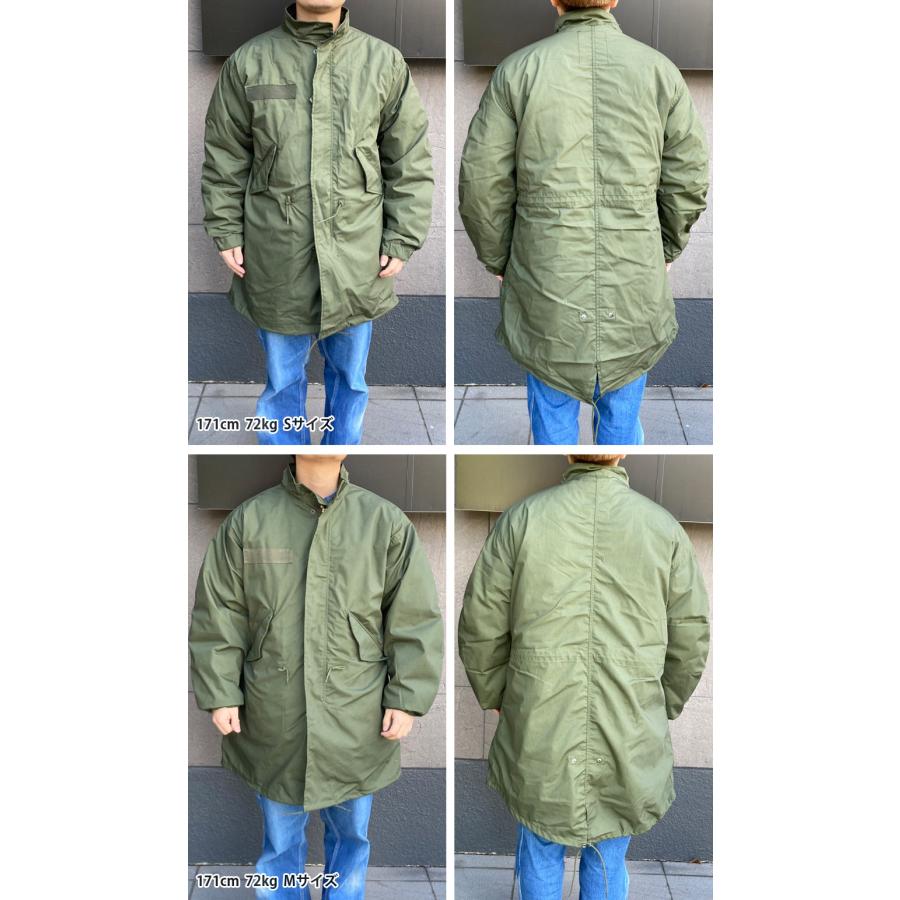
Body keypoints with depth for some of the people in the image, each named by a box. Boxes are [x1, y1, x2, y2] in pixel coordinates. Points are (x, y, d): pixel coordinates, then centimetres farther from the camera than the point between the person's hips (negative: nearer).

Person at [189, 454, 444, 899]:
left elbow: (415, 620, -2)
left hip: (357, 722, 0)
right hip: (274, 719, 0)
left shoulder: (386, 522, -4)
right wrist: (220, 693, -1)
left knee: (351, 831, 16)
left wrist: (407, 699, -6)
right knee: (280, 835, 14)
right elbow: (219, 616, 2)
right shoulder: (248, 521, -3)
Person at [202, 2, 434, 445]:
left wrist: (401, 242, -2)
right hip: (278, 262, 0)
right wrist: (226, 234, 2)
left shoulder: (386, 63, -1)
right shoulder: (248, 62, -1)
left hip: (357, 261, 1)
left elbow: (410, 163, 2)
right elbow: (225, 158, 6)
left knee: (350, 376, 15)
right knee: (282, 378, 12)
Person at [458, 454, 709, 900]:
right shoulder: (665, 528, -8)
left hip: (539, 731, 0)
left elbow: (481, 628, -5)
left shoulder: (521, 519, -11)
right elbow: (689, 640, -1)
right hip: (629, 742, 1)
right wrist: (663, 708, 16)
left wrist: (494, 697, 13)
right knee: (608, 858, 21)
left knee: (540, 851, 21)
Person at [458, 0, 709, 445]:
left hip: (547, 278, -1)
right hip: (633, 285, 1)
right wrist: (667, 247, 17)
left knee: (553, 407, 19)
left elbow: (483, 183, -8)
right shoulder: (661, 71, -5)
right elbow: (687, 180, -1)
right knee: (621, 408, 21)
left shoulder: (517, 70, -9)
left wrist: (499, 260, 9)